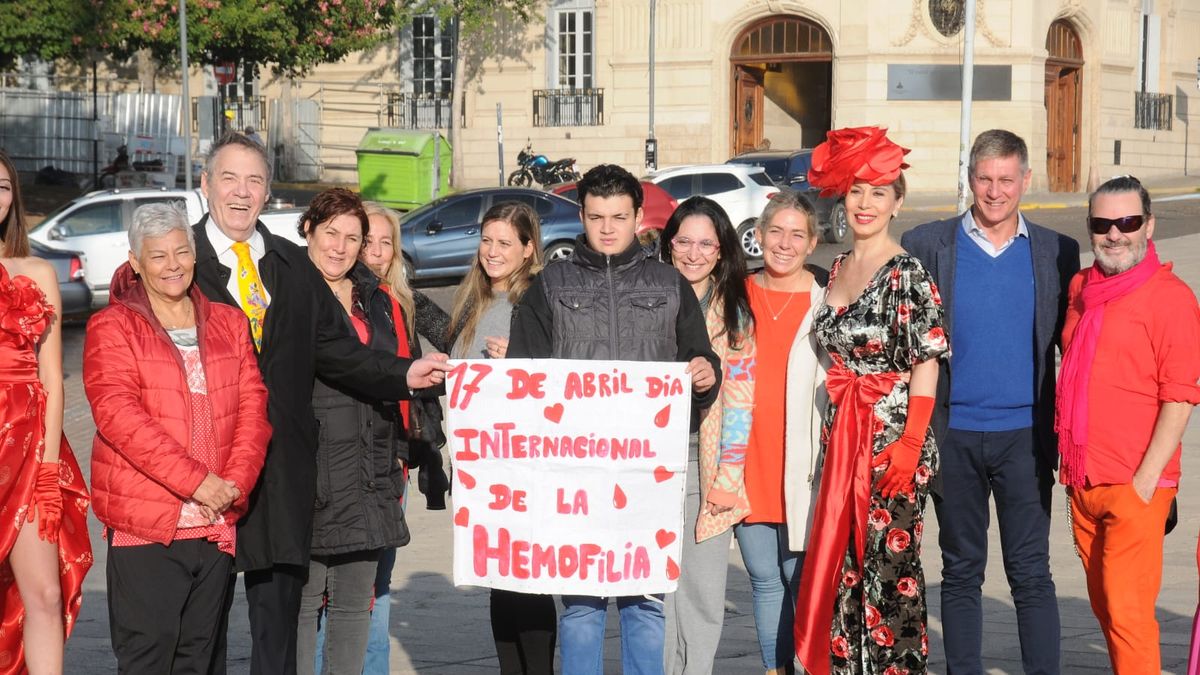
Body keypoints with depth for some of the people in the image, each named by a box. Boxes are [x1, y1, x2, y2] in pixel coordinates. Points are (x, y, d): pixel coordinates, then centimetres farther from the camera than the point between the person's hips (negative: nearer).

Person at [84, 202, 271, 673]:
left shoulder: (228, 324, 15)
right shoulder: (112, 328, 0)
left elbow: (253, 406, 7)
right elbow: (117, 413, -13)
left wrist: (234, 483, -10)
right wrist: (195, 480, -19)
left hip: (217, 524, 4)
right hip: (144, 523, -4)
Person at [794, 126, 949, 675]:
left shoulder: (907, 275, -9)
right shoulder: (836, 270, 12)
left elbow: (926, 364, -12)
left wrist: (910, 442, -18)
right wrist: (832, 433, 14)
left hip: (891, 436, -7)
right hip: (841, 436, 7)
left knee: (889, 566, -3)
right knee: (840, 561, 8)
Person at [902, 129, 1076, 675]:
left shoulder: (1056, 254, 5)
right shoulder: (926, 246, 2)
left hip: (1025, 434, 0)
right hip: (954, 434, 1)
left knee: (1030, 573, -1)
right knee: (961, 572, 9)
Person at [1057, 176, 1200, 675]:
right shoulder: (1081, 288, 12)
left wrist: (1147, 478, -16)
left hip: (1135, 486, -7)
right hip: (1083, 481, 7)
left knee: (1126, 610, -8)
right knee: (1103, 604, 13)